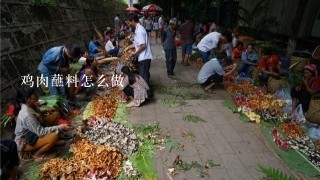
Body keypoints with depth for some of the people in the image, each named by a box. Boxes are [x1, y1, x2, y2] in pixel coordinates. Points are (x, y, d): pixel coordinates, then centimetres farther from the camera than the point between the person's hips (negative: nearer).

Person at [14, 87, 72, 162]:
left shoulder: (26, 107, -7)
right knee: (54, 136, -33)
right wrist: (60, 127, -26)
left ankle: (52, 142, 8)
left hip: (29, 134, 9)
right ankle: (38, 155, -5)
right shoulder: (27, 115, -34)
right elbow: (41, 132, -30)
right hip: (24, 143, -9)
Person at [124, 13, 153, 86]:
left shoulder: (139, 30, -17)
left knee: (144, 77, -2)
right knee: (144, 76, 18)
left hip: (144, 58, -10)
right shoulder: (139, 29, 14)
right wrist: (128, 47, 18)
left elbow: (143, 45, -23)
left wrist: (135, 53, -12)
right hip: (143, 57, 10)